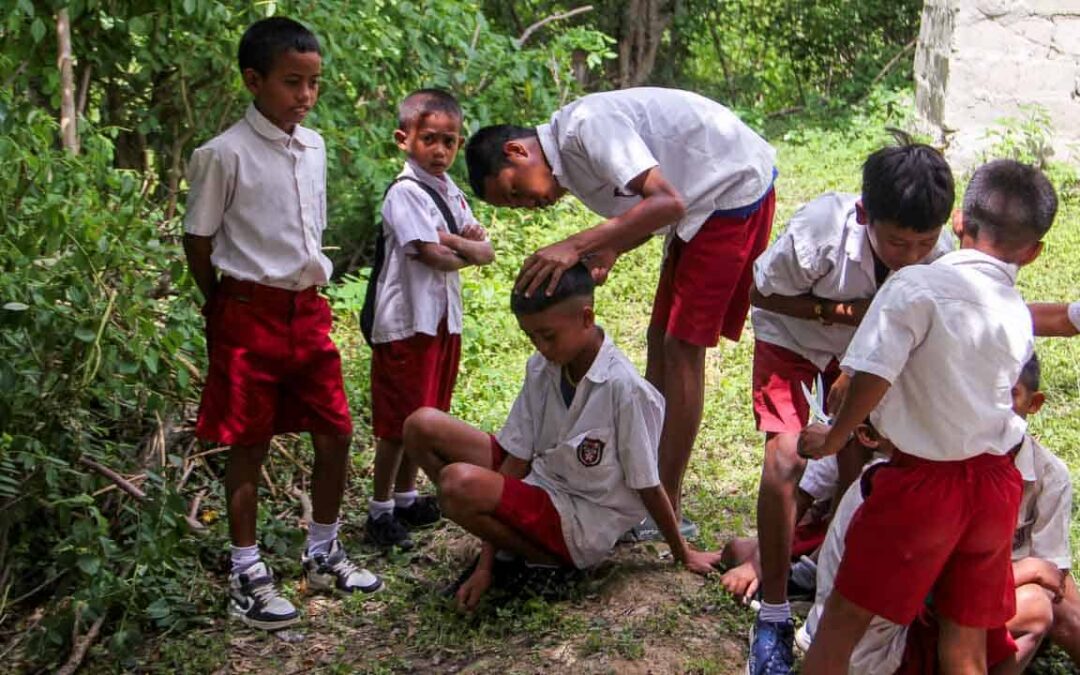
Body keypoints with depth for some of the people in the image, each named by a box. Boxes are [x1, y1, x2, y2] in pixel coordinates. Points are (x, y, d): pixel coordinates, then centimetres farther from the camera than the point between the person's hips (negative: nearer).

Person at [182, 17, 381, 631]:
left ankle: (323, 554, 26)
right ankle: (248, 575, 16)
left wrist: (309, 290, 13)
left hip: (308, 309, 6)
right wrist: (226, 311, 3)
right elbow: (198, 242, -5)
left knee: (335, 431, 9)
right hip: (250, 312, -6)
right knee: (250, 445, 3)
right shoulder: (224, 154, -13)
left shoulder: (314, 147, 7)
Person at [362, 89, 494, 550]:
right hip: (406, 321, -8)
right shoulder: (405, 193, -14)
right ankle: (380, 509, 10)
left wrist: (456, 241, -14)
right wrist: (471, 248, -4)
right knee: (397, 420, -1)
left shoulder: (450, 191, 12)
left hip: (444, 318, 8)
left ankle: (406, 497, 29)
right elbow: (435, 257, -21)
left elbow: (487, 252, 6)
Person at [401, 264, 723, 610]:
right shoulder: (541, 369, -4)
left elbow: (647, 486, -11)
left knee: (459, 482, -32)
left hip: (582, 526, -7)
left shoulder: (624, 389, -23)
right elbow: (517, 458, -3)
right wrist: (485, 564, -5)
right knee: (422, 426, -5)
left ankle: (544, 560, -5)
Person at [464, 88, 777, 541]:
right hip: (706, 200, 10)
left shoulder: (587, 126, -24)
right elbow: (640, 210, 6)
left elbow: (667, 202, -33)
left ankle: (667, 513, -2)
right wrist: (608, 252, -14)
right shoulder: (570, 152, 6)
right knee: (661, 339, 10)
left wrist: (576, 246, -37)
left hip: (737, 189, -10)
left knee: (682, 347, -9)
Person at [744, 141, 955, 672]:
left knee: (859, 461, -10)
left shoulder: (941, 250, -27)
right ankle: (773, 616, -5)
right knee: (785, 460, -19)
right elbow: (762, 293, -20)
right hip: (791, 334, -3)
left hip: (865, 345, 3)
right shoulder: (821, 233, -38)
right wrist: (840, 312, -30)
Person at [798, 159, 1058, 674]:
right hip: (996, 482, 6)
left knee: (845, 617, 8)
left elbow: (872, 376, -21)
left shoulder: (916, 286, -16)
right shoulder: (1020, 315, 3)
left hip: (923, 481, -6)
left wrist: (834, 437, -4)